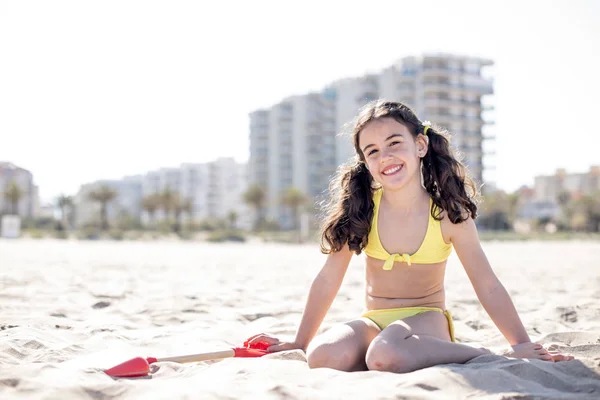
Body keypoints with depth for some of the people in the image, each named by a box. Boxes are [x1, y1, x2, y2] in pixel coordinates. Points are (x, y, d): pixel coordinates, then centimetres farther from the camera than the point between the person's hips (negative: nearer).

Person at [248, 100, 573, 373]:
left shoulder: (449, 214, -10)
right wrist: (299, 343, 6)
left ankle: (483, 357, -17)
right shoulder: (360, 208, -6)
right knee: (323, 357, -31)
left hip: (425, 317, -3)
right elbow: (328, 280, 1)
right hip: (373, 321, 3)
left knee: (386, 356, -38)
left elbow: (488, 287, -3)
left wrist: (524, 346, -5)